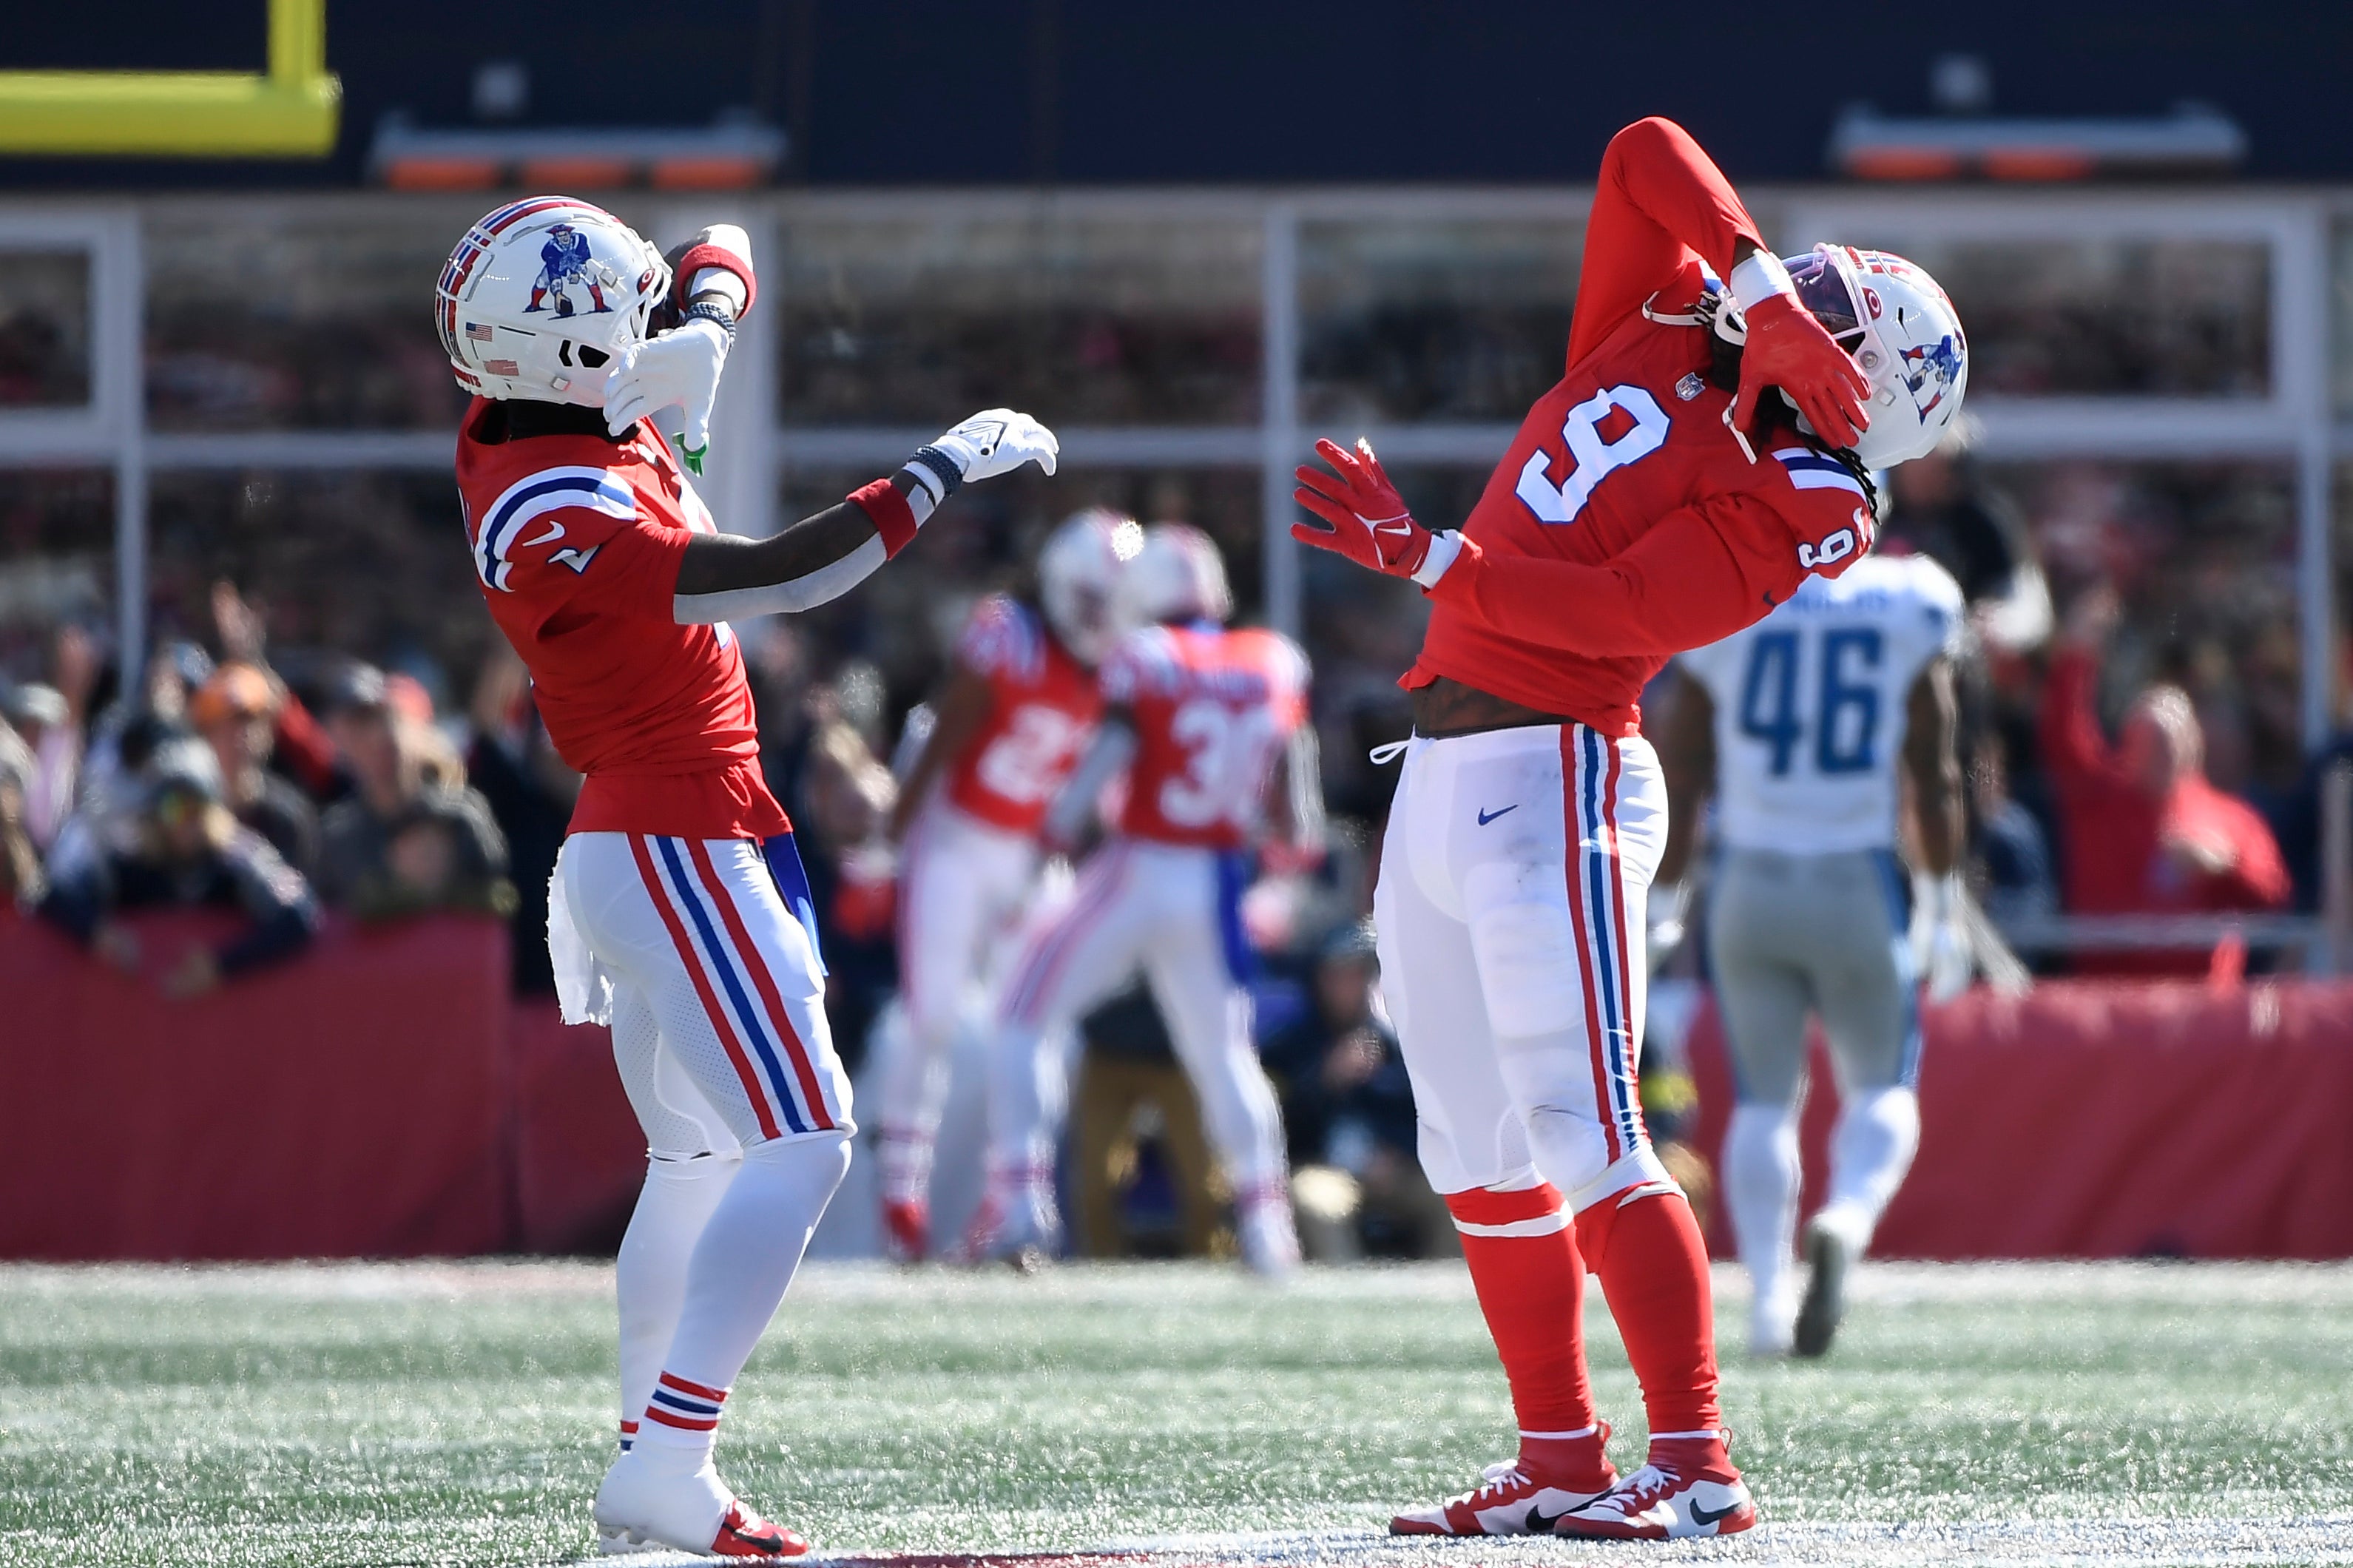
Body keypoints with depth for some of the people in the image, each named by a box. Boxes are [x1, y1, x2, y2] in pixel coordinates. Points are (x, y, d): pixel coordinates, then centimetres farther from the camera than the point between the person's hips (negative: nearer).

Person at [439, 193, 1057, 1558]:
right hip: (678, 847, -10)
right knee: (802, 1144, -13)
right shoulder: (553, 520, -24)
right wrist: (947, 470, -18)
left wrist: (698, 331, -8)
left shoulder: (540, 408, 4)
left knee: (697, 1159, 17)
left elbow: (720, 266, 15)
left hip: (629, 854, 10)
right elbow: (785, 577, -27)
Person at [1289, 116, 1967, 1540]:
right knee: (1476, 1147, 8)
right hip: (1440, 776, 9)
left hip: (1554, 773, -9)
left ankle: (1699, 1468, -18)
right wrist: (1759, 280, -5)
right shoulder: (1655, 332, 12)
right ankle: (1560, 1463, 12)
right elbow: (1648, 154, 7)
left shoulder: (1796, 509, -9)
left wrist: (1424, 555, -20)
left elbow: (1608, 612, -18)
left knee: (1583, 1134, -16)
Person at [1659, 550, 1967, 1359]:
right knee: (1882, 1086, 13)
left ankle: (1769, 1295, 0)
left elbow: (1681, 769, 4)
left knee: (1763, 1100, 11)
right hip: (1857, 883, -1)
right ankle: (1848, 1217, -17)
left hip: (1749, 886, 1)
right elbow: (1933, 774, 0)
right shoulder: (1909, 608, -4)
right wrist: (1943, 900, 9)